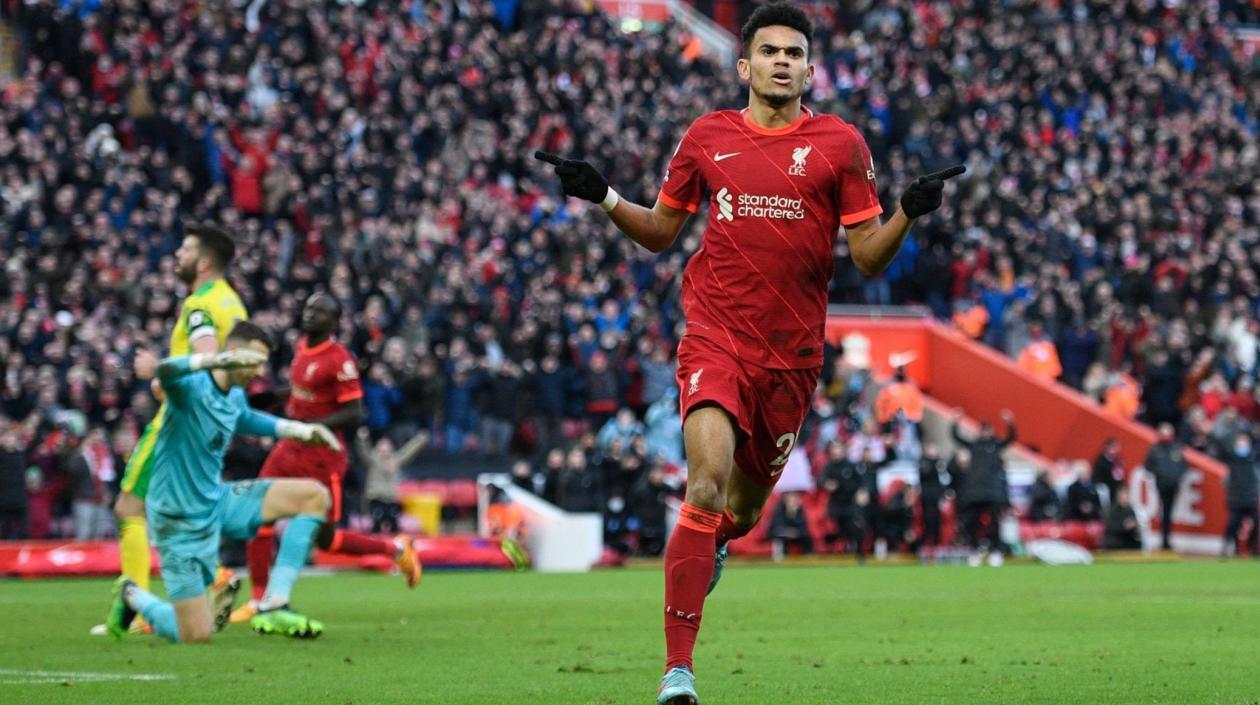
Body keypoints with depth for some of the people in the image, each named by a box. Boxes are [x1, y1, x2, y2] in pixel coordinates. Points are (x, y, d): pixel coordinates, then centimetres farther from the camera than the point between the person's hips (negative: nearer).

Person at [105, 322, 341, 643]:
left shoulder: (235, 396, 3)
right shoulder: (192, 386, -22)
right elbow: (165, 370, -47)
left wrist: (298, 430, 23)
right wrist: (220, 360, -60)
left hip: (217, 499, 8)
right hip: (181, 518, -8)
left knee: (315, 496, -3)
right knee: (196, 635, -10)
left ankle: (273, 608, -4)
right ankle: (133, 597, 21)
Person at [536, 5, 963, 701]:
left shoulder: (839, 143, 3)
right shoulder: (707, 136, 6)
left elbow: (868, 256, 2)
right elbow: (660, 230, 17)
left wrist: (909, 212, -16)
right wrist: (603, 198, 1)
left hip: (792, 350, 1)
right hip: (714, 336, -1)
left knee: (746, 501, 13)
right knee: (707, 481, -21)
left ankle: (712, 541, 54)